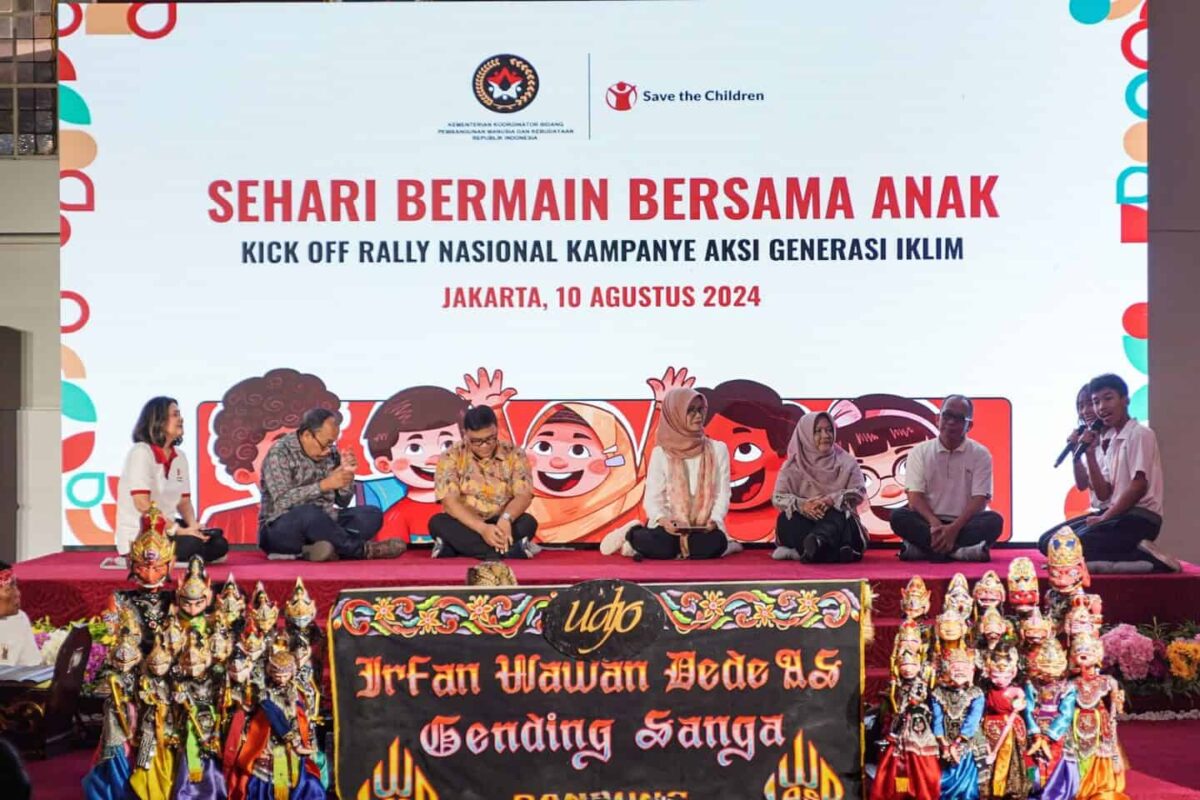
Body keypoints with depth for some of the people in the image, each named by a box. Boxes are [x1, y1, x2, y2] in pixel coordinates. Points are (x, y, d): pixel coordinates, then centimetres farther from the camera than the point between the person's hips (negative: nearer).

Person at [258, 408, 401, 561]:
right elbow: (283, 502, -24)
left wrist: (347, 474, -9)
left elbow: (342, 502, 9)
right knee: (309, 514, -37)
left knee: (372, 514, -8)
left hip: (321, 524, 7)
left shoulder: (330, 452, 6)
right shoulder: (280, 453, -12)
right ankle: (362, 549, -18)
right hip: (281, 530, -7)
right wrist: (325, 484, -27)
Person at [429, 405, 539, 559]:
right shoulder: (451, 457, -5)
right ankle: (510, 549, -34)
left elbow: (524, 495, -8)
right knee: (436, 523, -30)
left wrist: (506, 519, -31)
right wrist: (482, 528, -30)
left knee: (528, 523, -28)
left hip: (500, 525, 1)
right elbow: (450, 501, -15)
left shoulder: (514, 454, -1)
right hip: (465, 526, 0)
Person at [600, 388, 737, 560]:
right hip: (669, 525, -2)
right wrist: (662, 519, -24)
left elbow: (722, 494, 2)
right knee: (661, 546, -35)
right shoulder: (661, 453, 0)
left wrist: (714, 520, -17)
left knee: (715, 543, -33)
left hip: (704, 526, 2)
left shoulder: (718, 449, 5)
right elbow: (653, 497, -2)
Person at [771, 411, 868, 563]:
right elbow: (778, 497, -3)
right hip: (804, 521, 1)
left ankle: (813, 547, -68)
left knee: (836, 515, -35)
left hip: (837, 521, -1)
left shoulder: (846, 462, 8)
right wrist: (802, 505, -25)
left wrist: (832, 500, -24)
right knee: (786, 519, -31)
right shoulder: (793, 466, 7)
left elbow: (859, 492, -5)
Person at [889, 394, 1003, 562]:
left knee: (994, 521, -30)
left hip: (964, 524, 0)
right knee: (898, 517, -28)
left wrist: (954, 528, -23)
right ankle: (958, 551, -34)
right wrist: (934, 523, -24)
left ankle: (923, 548, -33)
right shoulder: (919, 452, 5)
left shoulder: (980, 454, 2)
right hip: (929, 523, 0)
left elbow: (980, 499, -7)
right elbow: (915, 496, -4)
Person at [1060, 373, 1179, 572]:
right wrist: (1090, 453, 4)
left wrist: (1104, 518, -11)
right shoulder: (1110, 443, 18)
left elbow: (1139, 486, -13)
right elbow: (1104, 494, 10)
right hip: (1119, 514, 8)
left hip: (1140, 517, -8)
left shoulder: (1140, 434, -5)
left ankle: (1148, 558, -15)